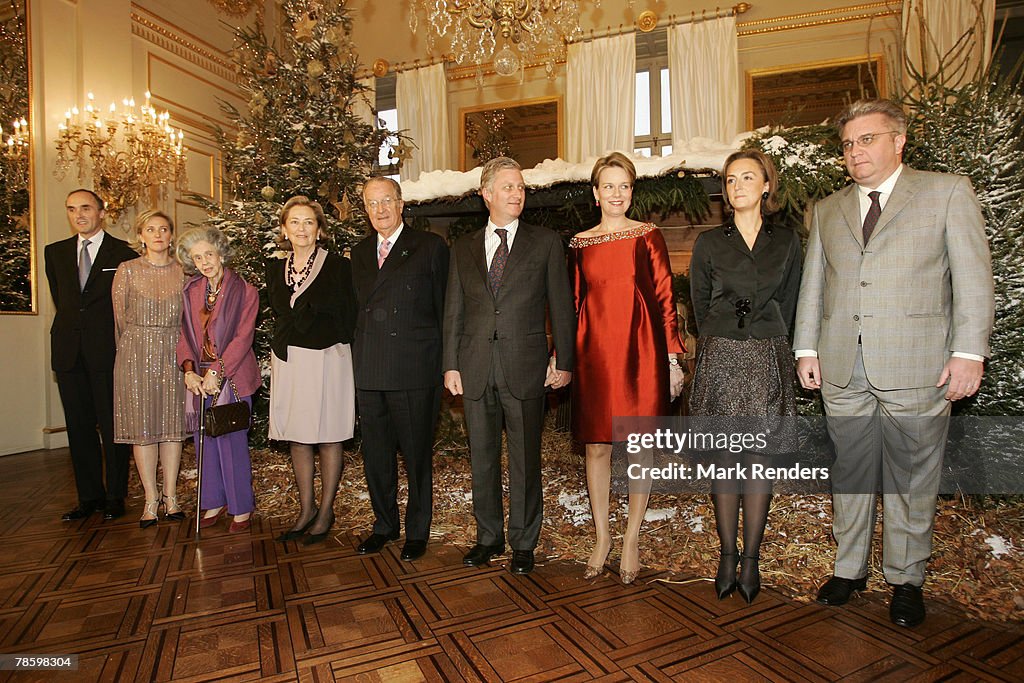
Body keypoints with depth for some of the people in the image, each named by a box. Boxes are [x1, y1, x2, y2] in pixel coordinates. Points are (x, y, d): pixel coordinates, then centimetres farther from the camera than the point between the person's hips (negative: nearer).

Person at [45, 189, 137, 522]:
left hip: (108, 352, -5)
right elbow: (60, 300, 21)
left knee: (112, 426, 1)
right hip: (69, 352, 5)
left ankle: (115, 496, 12)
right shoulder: (55, 252, 14)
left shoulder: (124, 254, -1)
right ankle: (89, 496, 20)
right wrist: (70, 329, 14)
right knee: (79, 426, 9)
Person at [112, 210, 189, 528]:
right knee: (142, 426, 1)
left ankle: (170, 496, 13)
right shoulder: (127, 270, 2)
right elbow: (120, 316, 7)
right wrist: (135, 348, 10)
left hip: (174, 354, 1)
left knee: (172, 424, 4)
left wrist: (183, 353, 6)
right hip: (136, 355, -1)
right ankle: (151, 498, 10)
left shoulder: (182, 271, 5)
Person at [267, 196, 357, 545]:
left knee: (328, 437, 4)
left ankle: (326, 511, 17)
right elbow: (280, 316, 16)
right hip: (288, 363, 5)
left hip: (327, 360, -5)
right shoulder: (275, 268, 10)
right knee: (297, 438, 11)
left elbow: (348, 320, -7)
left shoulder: (338, 266, -5)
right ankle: (306, 509, 25)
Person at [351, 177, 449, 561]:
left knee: (417, 455, 7)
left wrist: (443, 363, -5)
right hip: (369, 372, 5)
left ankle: (417, 530, 25)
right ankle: (384, 524, 33)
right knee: (375, 454, 14)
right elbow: (358, 310, 17)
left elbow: (445, 308, -2)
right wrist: (359, 357, 9)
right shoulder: (359, 253, 15)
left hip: (415, 371, -5)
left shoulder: (430, 247, -1)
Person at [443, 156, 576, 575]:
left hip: (525, 368, -2)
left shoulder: (545, 243, 4)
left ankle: (524, 543, 23)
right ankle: (488, 537, 30)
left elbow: (561, 307, 2)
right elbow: (453, 312, 11)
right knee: (482, 459, 12)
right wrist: (451, 365, 4)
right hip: (476, 368, 3)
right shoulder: (464, 248, 12)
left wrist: (564, 362, -3)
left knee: (526, 460, 5)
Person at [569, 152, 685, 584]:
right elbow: (573, 302, 12)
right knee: (596, 446, 7)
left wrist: (673, 356, -4)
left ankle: (632, 540, 21)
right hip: (594, 351, 2)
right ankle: (602, 537, 24)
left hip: (639, 350, -2)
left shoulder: (648, 237, 3)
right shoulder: (579, 243, 9)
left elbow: (665, 297, 1)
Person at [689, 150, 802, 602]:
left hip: (768, 360, 1)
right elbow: (699, 305, 9)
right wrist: (723, 346, 8)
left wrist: (763, 345, 7)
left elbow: (787, 306, 11)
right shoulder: (709, 243, 6)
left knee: (759, 457, 2)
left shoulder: (786, 242, 9)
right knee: (725, 457, 3)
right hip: (720, 358, 0)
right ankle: (727, 557, 14)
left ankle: (751, 560, 13)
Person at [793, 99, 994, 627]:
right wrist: (806, 349, 7)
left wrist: (968, 351, -8)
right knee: (849, 473, 11)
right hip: (842, 369, 3)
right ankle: (849, 568, 26)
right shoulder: (827, 210, 16)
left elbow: (973, 276, 0)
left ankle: (906, 579, 24)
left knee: (912, 478, 7)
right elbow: (812, 285, 14)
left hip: (916, 367, -3)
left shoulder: (948, 192, 6)